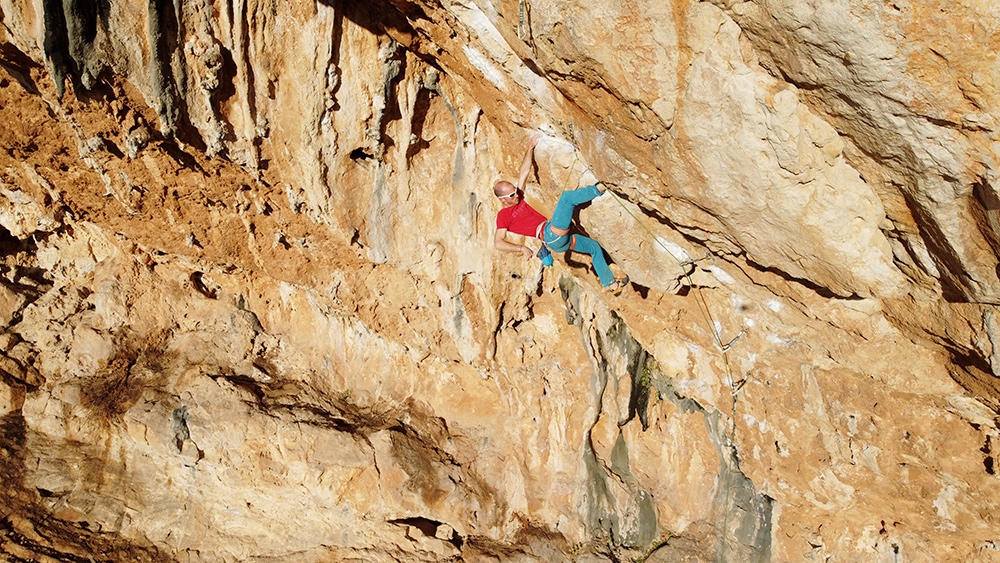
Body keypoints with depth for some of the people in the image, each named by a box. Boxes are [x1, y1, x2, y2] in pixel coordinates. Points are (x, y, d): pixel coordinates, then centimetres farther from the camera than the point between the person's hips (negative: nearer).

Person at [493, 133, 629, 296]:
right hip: (551, 235, -9)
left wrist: (531, 147, 15)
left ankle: (611, 284, 19)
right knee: (567, 196, -17)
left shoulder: (518, 198, 18)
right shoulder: (503, 216, -4)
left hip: (560, 240, 9)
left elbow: (524, 171, 18)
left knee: (594, 246, 16)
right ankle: (600, 187, -8)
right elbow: (498, 243, -16)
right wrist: (522, 248, -26)